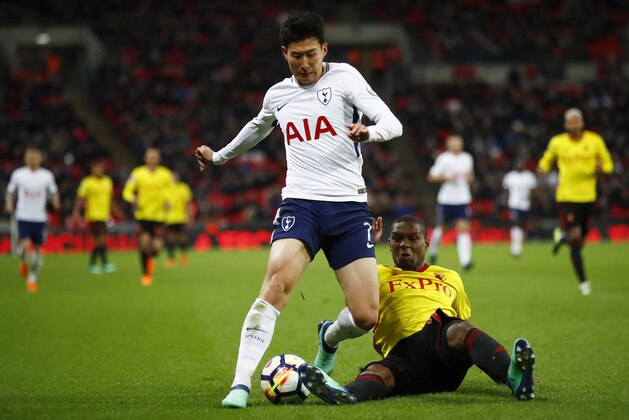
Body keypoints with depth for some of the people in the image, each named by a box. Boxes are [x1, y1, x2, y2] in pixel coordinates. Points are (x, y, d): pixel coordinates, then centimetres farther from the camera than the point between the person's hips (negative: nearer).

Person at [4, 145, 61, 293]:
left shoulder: (47, 175, 1)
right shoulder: (18, 174, 0)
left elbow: (54, 193, 10)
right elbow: (10, 192, 11)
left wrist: (55, 202, -10)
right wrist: (9, 204, -7)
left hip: (40, 218, 1)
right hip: (23, 217, -1)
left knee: (37, 249, 4)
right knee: (25, 246, -18)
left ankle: (32, 278, 19)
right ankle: (24, 262, 17)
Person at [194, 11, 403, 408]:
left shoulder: (344, 77, 1)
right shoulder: (277, 95, 12)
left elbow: (393, 124, -10)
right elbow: (257, 129, 36)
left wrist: (369, 132, -32)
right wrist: (219, 156, 48)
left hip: (349, 206, -1)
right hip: (300, 202, 1)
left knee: (366, 316, -8)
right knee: (278, 282, -28)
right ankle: (242, 383, -27)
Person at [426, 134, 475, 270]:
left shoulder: (467, 158, 7)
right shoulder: (443, 158, -6)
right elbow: (431, 177, -5)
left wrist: (470, 177, 1)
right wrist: (446, 177, -20)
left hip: (462, 199, 2)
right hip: (446, 199, -2)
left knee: (463, 228, -12)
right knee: (441, 227, 14)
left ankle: (465, 261, -20)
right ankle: (433, 251, 42)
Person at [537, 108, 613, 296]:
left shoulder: (594, 141, 1)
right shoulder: (557, 143, 0)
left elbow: (608, 164, 8)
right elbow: (547, 160, 15)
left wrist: (601, 168, -15)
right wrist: (543, 168, -8)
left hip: (588, 196, 2)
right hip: (567, 197, -2)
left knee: (581, 238, 8)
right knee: (575, 238, -12)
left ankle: (562, 235, 45)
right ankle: (583, 281, 3)